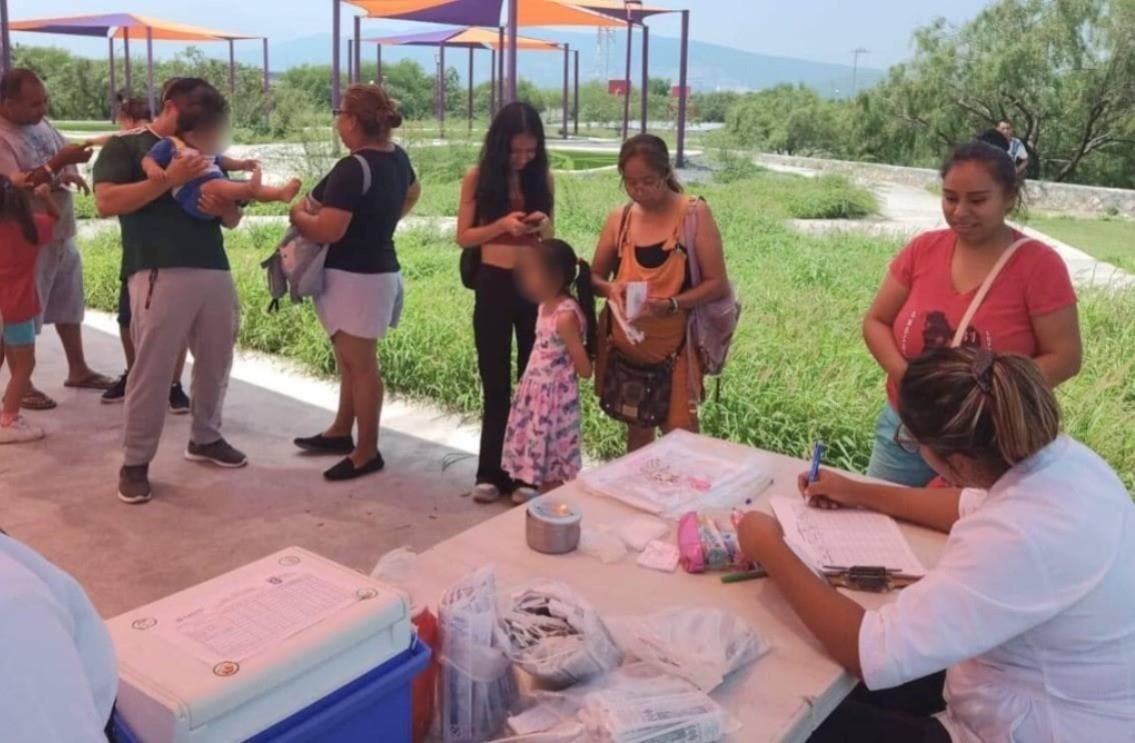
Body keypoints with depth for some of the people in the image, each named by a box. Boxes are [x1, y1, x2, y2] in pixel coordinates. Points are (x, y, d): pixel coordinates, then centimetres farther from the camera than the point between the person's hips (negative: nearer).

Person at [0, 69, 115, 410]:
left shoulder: (41, 123, 6)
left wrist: (71, 172, -7)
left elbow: (66, 156, 16)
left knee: (69, 306, 18)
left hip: (62, 234, 8)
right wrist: (58, 163, -31)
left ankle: (78, 370, 31)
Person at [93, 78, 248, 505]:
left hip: (215, 272, 6)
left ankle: (205, 438, 30)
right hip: (158, 274, -6)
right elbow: (106, 203, -10)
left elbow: (233, 219, 20)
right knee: (152, 370, -4)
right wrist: (168, 180, -18)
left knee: (215, 363, 12)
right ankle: (135, 461, 6)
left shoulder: (205, 154, 22)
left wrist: (222, 206, -5)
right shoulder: (125, 147, 5)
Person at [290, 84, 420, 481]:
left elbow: (328, 231, -25)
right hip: (379, 270, 9)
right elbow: (413, 192, 27)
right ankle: (341, 432, 34)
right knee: (350, 360, 20)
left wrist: (297, 214, -6)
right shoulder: (397, 157, 6)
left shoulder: (353, 169, -22)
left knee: (360, 365, 0)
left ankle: (367, 452, 11)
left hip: (354, 278, -9)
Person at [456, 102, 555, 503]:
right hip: (494, 285, -2)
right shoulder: (478, 178, -4)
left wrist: (544, 227, -11)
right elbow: (464, 237, -4)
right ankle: (491, 471, 17)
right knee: (496, 381, 6)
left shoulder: (543, 177, 3)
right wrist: (502, 224, -20)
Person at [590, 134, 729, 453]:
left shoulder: (694, 213, -10)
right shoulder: (619, 218, 1)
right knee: (637, 428, 15)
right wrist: (610, 288, -15)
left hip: (672, 345, -3)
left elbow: (718, 284, -12)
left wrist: (669, 304, -26)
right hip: (624, 343, 4)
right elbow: (594, 277, 9)